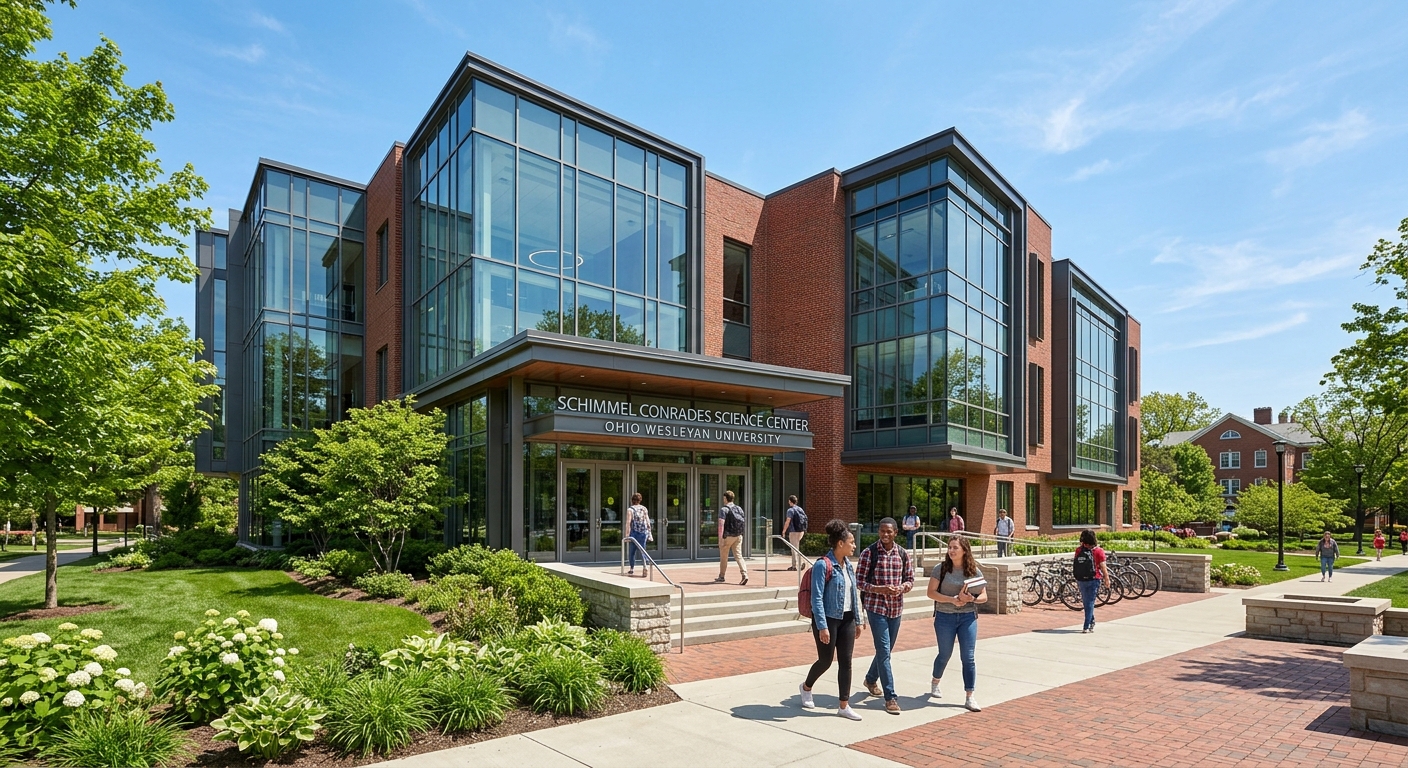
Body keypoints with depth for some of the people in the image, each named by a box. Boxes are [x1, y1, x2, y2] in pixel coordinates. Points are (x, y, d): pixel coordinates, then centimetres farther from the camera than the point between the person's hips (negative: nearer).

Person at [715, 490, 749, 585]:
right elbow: (742, 523, 15)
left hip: (728, 536, -5)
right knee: (738, 556, 2)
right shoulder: (739, 509, 11)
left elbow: (721, 525, -17)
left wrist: (720, 539, -18)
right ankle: (744, 574, -15)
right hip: (739, 536, 5)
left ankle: (721, 577, 19)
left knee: (723, 557, 9)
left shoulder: (724, 509, -9)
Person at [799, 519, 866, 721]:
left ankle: (844, 706, 16)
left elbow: (854, 594, 14)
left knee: (845, 662, 6)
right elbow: (817, 598, -19)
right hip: (828, 619, -7)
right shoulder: (823, 565, -18)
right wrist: (822, 626, -22)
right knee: (825, 661, 7)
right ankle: (806, 687, 35)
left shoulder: (848, 565, 6)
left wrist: (858, 620, 13)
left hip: (847, 619, 7)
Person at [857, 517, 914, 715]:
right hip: (876, 607, -5)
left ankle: (871, 679, 42)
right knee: (884, 650, -7)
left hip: (896, 608, 5)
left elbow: (910, 579, 10)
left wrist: (902, 588, -13)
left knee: (887, 649, 18)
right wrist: (880, 589, -22)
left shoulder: (903, 554, 3)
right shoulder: (869, 552, -9)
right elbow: (859, 581, -8)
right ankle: (890, 697, -1)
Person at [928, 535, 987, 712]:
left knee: (969, 657, -2)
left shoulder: (974, 571, 0)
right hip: (945, 617, -1)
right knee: (945, 654, 12)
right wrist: (952, 600, -21)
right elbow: (931, 592, -9)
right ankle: (935, 683, 39)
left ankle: (969, 697, 6)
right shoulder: (941, 568, -6)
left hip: (968, 617, 1)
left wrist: (971, 599, -17)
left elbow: (984, 597, 4)